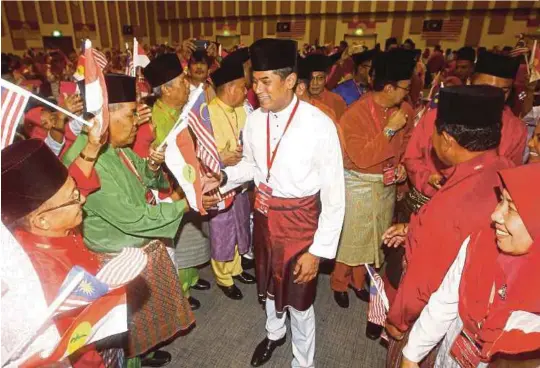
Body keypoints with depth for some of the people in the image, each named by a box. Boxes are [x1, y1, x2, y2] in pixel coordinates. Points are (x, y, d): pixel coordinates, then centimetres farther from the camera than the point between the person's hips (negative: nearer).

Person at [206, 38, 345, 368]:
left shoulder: (319, 125, -22)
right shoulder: (255, 119, -7)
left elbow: (334, 196, -17)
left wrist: (319, 250, -15)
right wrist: (224, 177, -9)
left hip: (300, 220, -5)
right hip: (264, 215, 5)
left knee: (299, 298, 15)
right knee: (270, 283, 27)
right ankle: (274, 333, 59)